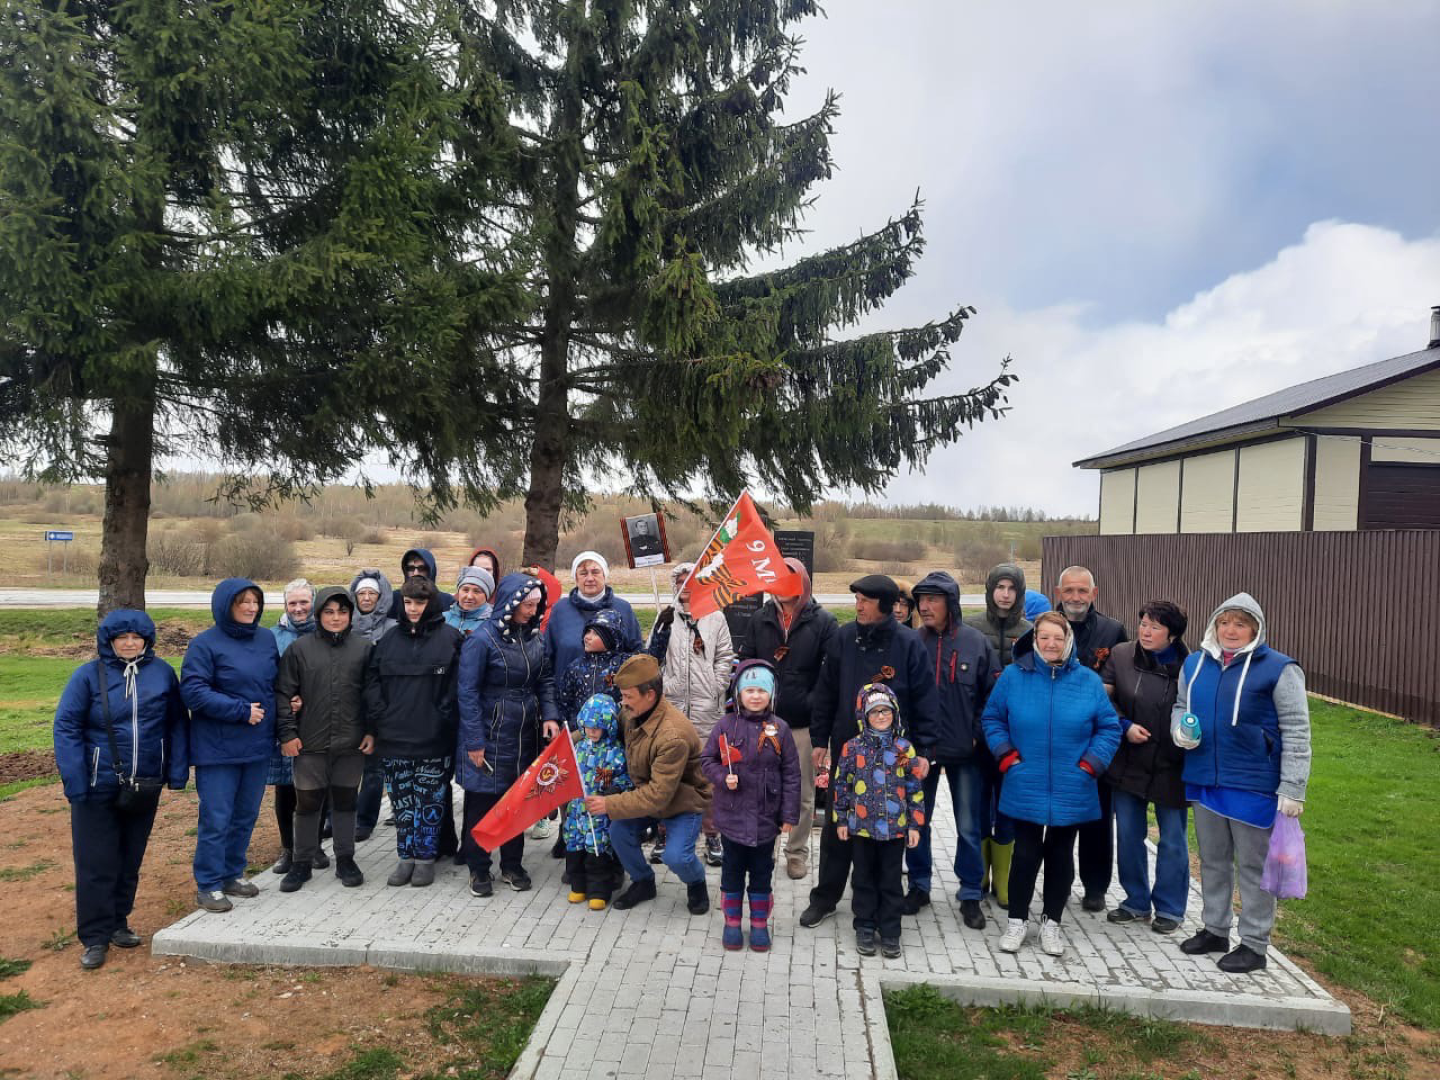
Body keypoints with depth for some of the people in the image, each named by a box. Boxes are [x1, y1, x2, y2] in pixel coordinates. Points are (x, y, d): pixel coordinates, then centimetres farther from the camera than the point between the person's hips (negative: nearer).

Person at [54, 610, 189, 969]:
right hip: (98, 788, -2)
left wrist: (177, 771, -2)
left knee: (130, 860, 15)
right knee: (96, 864, 3)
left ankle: (118, 923, 31)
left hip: (145, 788, 2)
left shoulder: (163, 673, -1)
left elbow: (178, 724, 3)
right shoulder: (88, 676, -7)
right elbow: (66, 728, -8)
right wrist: (75, 781, -14)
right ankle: (95, 937, 14)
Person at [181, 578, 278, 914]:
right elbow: (192, 691, -17)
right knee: (216, 818, 0)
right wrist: (241, 710, -19)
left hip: (258, 746, 6)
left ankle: (233, 874, 30)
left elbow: (278, 682, 19)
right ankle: (208, 885, 13)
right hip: (218, 746, -6)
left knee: (246, 815, 15)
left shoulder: (267, 639, 6)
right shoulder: (206, 643, -11)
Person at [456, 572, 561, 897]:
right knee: (482, 801, 5)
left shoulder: (535, 637, 3)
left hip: (525, 734, 5)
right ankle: (478, 868, 21)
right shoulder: (482, 639, -14)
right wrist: (474, 741, -13)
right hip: (489, 734, -5)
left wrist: (550, 715, -6)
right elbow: (468, 693, -12)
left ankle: (512, 864, 27)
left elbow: (545, 681, 10)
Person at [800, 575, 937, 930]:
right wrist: (820, 739, 5)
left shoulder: (909, 643, -8)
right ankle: (825, 897, 23)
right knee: (837, 826, 10)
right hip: (846, 748, 2)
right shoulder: (844, 638, -1)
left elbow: (924, 700, -5)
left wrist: (922, 750, -7)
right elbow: (825, 692, 6)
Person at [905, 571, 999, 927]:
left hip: (964, 751, -1)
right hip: (919, 749, 1)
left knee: (968, 827, 8)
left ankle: (970, 895, 23)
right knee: (916, 821, 12)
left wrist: (977, 735, -5)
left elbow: (992, 693, 0)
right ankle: (919, 885, 29)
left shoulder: (976, 642, -5)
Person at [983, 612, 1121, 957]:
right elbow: (992, 718, 6)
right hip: (1025, 789, -1)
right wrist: (1006, 754, -5)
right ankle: (1017, 921, 22)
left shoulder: (1088, 681, -1)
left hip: (1070, 793, 1)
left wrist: (1091, 764, -5)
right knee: (1025, 855, 4)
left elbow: (1108, 728, 5)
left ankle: (1052, 923, 29)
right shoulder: (1013, 676, -3)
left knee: (1061, 856, 13)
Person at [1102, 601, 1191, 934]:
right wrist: (1124, 727, -12)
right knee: (1128, 835, 12)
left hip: (1171, 768, -2)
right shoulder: (1120, 655, -5)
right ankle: (1137, 901, 30)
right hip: (1128, 763, 2)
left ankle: (1169, 908, 26)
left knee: (1172, 840, 10)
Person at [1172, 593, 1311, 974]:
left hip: (1254, 785, -5)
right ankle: (1215, 929, 32)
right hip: (1204, 781, 5)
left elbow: (1296, 732, -9)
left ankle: (1254, 943, 19)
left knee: (1253, 865, 7)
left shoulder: (1278, 669, -9)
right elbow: (1180, 707, 19)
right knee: (1212, 860, 18)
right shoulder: (1194, 664, 7)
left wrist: (1292, 789, -13)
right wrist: (1180, 729, -5)